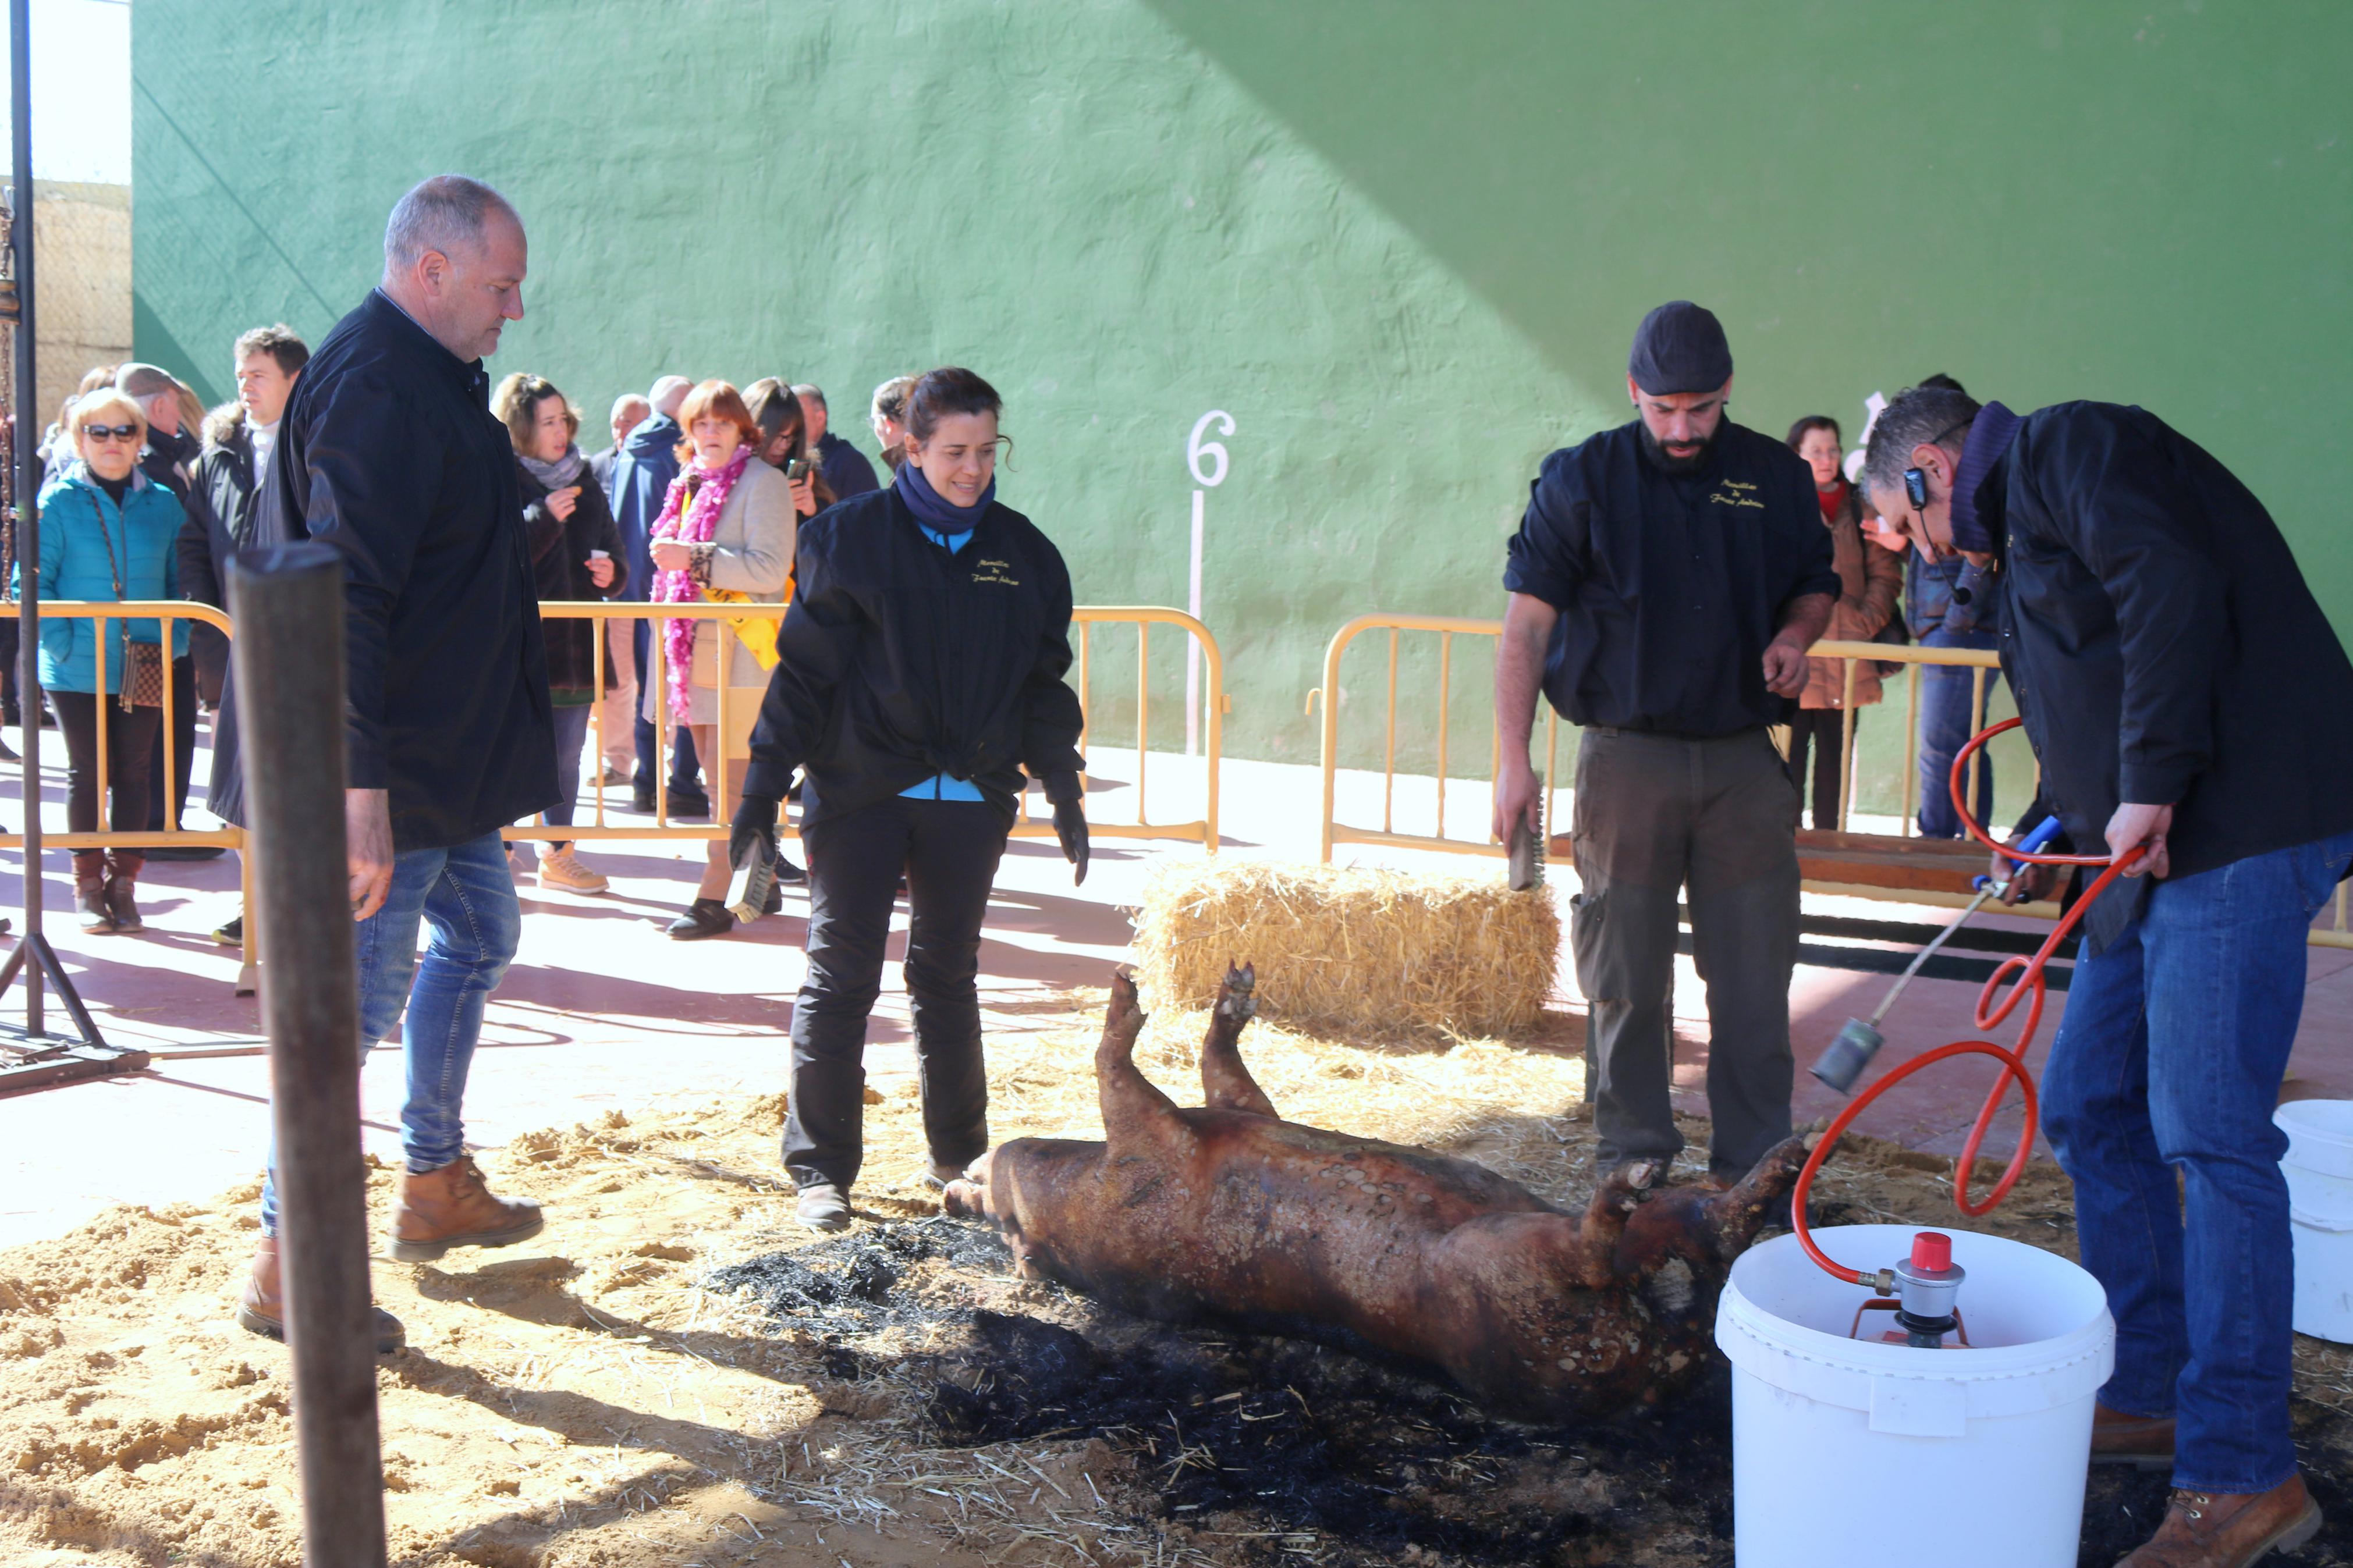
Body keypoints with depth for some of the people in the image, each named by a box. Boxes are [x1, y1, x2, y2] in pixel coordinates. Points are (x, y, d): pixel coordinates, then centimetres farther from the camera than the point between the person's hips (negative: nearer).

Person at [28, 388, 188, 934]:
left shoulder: (163, 504, 6)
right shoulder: (59, 502, -3)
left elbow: (179, 581, 12)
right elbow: (34, 580, -4)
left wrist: (175, 641, 0)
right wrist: (62, 642, -12)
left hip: (144, 667, 2)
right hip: (78, 668, -2)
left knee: (134, 772, 5)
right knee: (88, 771, 2)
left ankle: (124, 882, 15)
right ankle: (88, 884, 13)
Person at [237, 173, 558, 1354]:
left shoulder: (427, 376, 12)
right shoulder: (378, 390, -22)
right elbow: (345, 597, -28)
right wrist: (359, 787, -31)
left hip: (448, 757, 11)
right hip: (394, 768, -11)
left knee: (479, 934, 21)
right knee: (360, 994, -3)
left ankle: (434, 1188, 35)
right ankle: (289, 1266, 9)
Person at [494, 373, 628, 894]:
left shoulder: (583, 480, 12)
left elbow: (610, 547, 20)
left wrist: (611, 572, -2)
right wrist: (542, 518, -22)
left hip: (575, 638, 6)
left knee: (567, 755, 13)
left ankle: (559, 854, 23)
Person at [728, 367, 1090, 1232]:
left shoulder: (1023, 552, 8)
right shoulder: (852, 535, -2)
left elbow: (1045, 682, 15)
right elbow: (804, 668, -2)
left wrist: (1064, 793, 12)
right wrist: (763, 786, -5)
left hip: (969, 800, 3)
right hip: (860, 793, -3)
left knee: (948, 976, 12)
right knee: (840, 976, -1)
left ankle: (958, 1154, 24)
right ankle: (820, 1169, 8)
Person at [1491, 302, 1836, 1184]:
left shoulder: (1775, 477, 8)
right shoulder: (1581, 481, 0)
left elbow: (1816, 584, 21)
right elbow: (1527, 625, -1)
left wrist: (1796, 633, -4)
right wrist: (1514, 762, -7)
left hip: (1744, 757, 2)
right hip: (1626, 756, -2)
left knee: (1755, 974, 3)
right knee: (1627, 978, 5)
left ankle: (1754, 1169, 14)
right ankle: (1635, 1158, 17)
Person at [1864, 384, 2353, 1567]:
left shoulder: (2067, 449, -6)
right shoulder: (2020, 528, 24)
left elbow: (2174, 595, -22)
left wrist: (2150, 791, -21)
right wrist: (2065, 827, 17)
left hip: (2241, 834, -11)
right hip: (2156, 845, 11)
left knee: (2208, 1133, -11)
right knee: (2089, 1108, 13)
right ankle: (2149, 1396, 24)